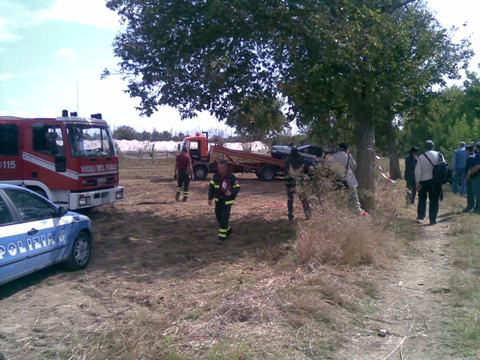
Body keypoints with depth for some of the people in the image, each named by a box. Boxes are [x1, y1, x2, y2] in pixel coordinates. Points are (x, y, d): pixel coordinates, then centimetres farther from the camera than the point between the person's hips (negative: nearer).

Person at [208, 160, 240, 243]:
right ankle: (229, 230, 34)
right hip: (218, 200, 5)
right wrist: (210, 198, 4)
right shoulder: (216, 175, -2)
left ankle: (222, 237, -4)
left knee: (224, 218, -10)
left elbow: (237, 188, -6)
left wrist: (231, 193, -25)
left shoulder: (231, 177, -14)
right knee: (218, 217, 12)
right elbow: (211, 186, 7)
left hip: (227, 201, -5)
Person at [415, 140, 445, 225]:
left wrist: (417, 182, -3)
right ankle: (433, 219, 6)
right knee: (434, 200, 7)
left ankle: (420, 215, 23)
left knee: (422, 198, 20)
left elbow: (417, 171, -10)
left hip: (424, 181, 0)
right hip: (436, 181, 0)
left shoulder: (421, 157, -8)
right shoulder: (439, 155, -4)